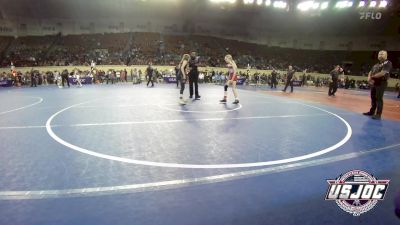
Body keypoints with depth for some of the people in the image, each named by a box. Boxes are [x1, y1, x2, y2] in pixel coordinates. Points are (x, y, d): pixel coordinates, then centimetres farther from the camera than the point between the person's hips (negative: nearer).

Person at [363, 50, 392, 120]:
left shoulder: (388, 63, -8)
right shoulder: (376, 65, 18)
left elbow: (382, 73, -20)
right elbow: (370, 72, 18)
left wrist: (372, 76, -9)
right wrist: (369, 78, -4)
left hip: (381, 83, -8)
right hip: (374, 83, 8)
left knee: (379, 99, -7)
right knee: (373, 98, 12)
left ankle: (378, 115, -3)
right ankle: (371, 112, 22)